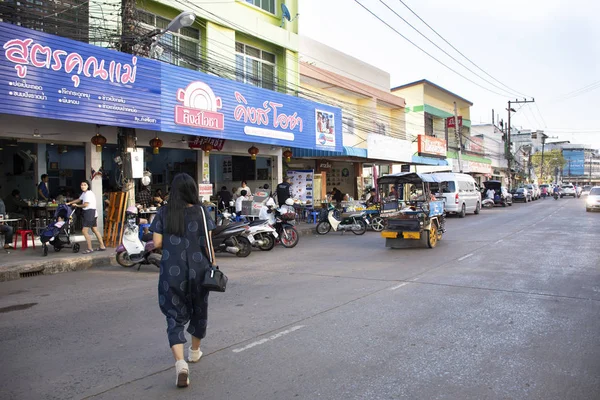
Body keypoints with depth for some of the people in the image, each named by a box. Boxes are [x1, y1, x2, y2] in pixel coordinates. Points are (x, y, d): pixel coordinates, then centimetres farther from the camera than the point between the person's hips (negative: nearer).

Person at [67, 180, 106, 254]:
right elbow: (79, 200, 31)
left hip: (90, 212, -10)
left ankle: (90, 248, -3)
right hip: (92, 213, 10)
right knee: (95, 230, 13)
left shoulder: (88, 193, -15)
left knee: (84, 231, -9)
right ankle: (102, 246, 16)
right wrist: (69, 203, 24)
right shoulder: (84, 193, 17)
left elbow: (86, 204, -17)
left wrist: (77, 205, -1)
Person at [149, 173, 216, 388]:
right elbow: (207, 243, -6)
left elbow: (157, 243, -4)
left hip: (172, 272, 0)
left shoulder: (163, 212, -3)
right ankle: (194, 352, 40)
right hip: (198, 270, 1)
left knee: (175, 317, 5)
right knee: (198, 311, 21)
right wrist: (213, 263, 5)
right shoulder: (201, 211, -5)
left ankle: (180, 362, -14)